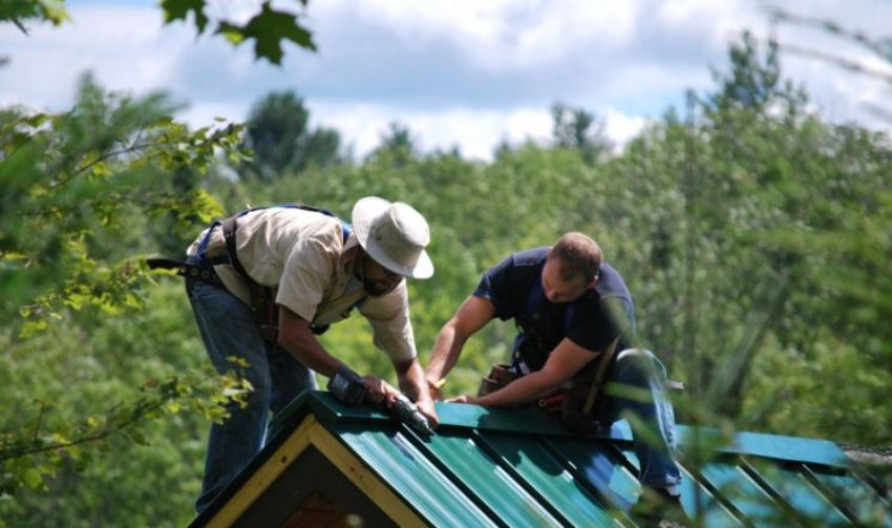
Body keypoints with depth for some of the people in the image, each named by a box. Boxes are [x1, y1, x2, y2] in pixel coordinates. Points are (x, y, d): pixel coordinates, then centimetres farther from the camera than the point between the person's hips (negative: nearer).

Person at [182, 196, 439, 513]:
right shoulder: (318, 248, -41)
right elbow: (291, 334, -46)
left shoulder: (389, 291, -19)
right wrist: (350, 379, -52)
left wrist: (424, 402, -31)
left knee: (297, 396, 0)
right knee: (250, 386, -22)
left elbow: (406, 362, -10)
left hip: (265, 301, 8)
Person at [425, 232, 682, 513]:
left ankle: (662, 492, -43)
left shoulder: (610, 303, -31)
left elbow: (551, 378, -29)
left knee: (640, 364, -34)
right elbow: (458, 328, -21)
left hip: (597, 404, -3)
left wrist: (478, 403, -33)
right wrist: (431, 379, -39)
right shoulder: (520, 269, -19)